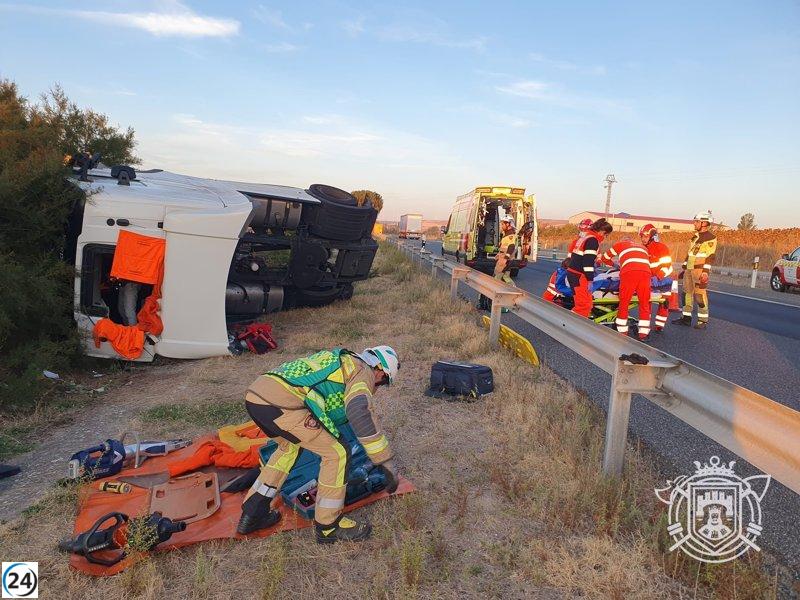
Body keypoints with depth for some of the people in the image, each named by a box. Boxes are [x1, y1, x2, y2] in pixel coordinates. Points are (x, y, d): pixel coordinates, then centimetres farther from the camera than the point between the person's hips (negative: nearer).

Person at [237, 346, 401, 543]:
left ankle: (252, 514, 36)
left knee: (290, 446, 33)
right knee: (337, 453, 2)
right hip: (280, 403, -10)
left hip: (254, 393, 10)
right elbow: (359, 412, -15)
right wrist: (386, 462, -9)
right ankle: (329, 526, 16)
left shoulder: (341, 360, 32)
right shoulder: (363, 371, 6)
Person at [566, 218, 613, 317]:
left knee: (582, 302, 17)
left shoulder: (583, 238, 18)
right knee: (585, 303, -9)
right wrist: (590, 280, -19)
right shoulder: (593, 240, -12)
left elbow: (572, 256, 22)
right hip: (579, 276, -10)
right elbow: (588, 261, -20)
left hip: (572, 273, 10)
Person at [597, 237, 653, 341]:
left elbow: (604, 258, 37)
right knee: (644, 304, 11)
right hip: (645, 272, 2)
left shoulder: (620, 244, 31)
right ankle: (643, 334, 10)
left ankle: (622, 332, 13)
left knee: (624, 303, 9)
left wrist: (613, 264, 55)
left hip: (629, 272, -2)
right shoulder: (642, 247, 39)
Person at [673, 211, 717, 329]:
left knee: (700, 295, -9)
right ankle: (686, 317, 14)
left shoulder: (711, 238, -7)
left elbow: (710, 256, -13)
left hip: (700, 270, -8)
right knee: (686, 292, 8)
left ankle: (703, 320, -3)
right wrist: (684, 268, 21)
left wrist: (705, 271, -20)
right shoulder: (695, 237, 19)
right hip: (689, 269, 8)